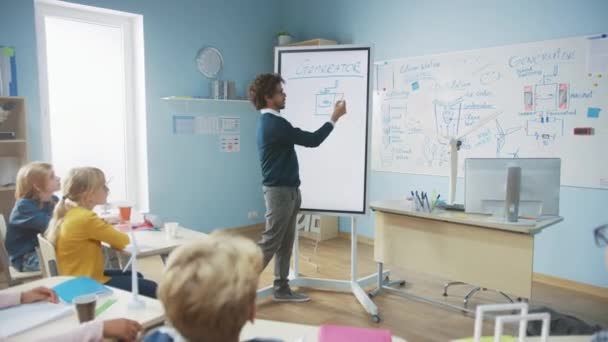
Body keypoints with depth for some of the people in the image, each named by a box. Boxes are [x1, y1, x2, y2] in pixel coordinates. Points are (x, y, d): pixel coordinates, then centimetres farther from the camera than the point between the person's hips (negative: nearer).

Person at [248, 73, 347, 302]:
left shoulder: (270, 122, 13)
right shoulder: (274, 123, -19)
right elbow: (312, 140, -17)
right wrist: (335, 117, -9)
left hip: (286, 190, 10)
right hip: (279, 191, -10)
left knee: (285, 244, 13)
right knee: (270, 242, -3)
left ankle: (281, 289, 21)